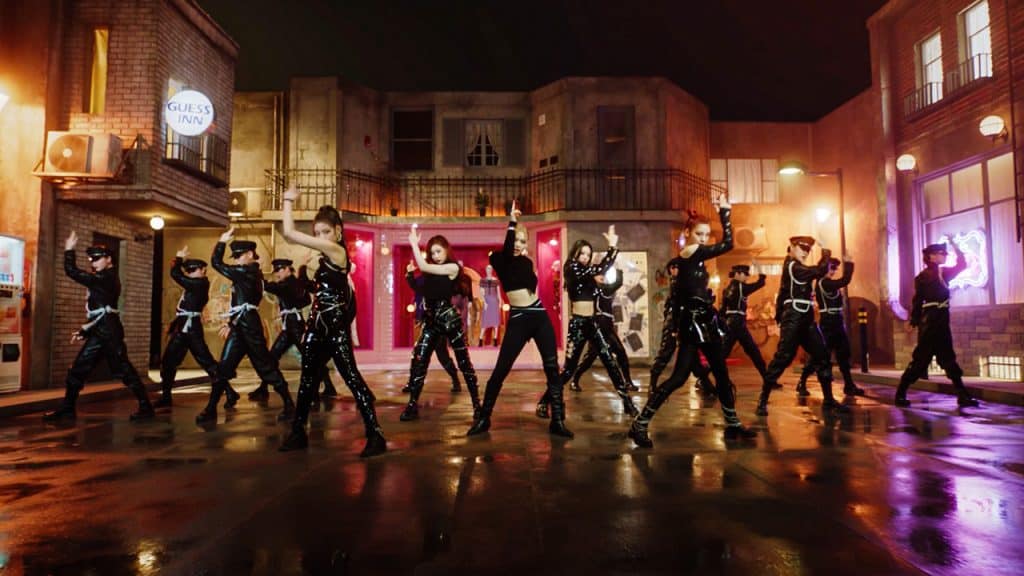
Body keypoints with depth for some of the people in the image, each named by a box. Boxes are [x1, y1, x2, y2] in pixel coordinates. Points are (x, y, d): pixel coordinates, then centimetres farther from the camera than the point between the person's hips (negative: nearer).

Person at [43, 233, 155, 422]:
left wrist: (69, 250, -4)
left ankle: (145, 408, -1)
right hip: (101, 331, 10)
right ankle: (67, 409, 18)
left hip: (108, 332, -10)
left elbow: (72, 271, -16)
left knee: (124, 370, -6)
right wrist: (85, 331, 23)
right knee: (77, 369, 10)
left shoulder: (105, 278, -12)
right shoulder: (105, 279, 19)